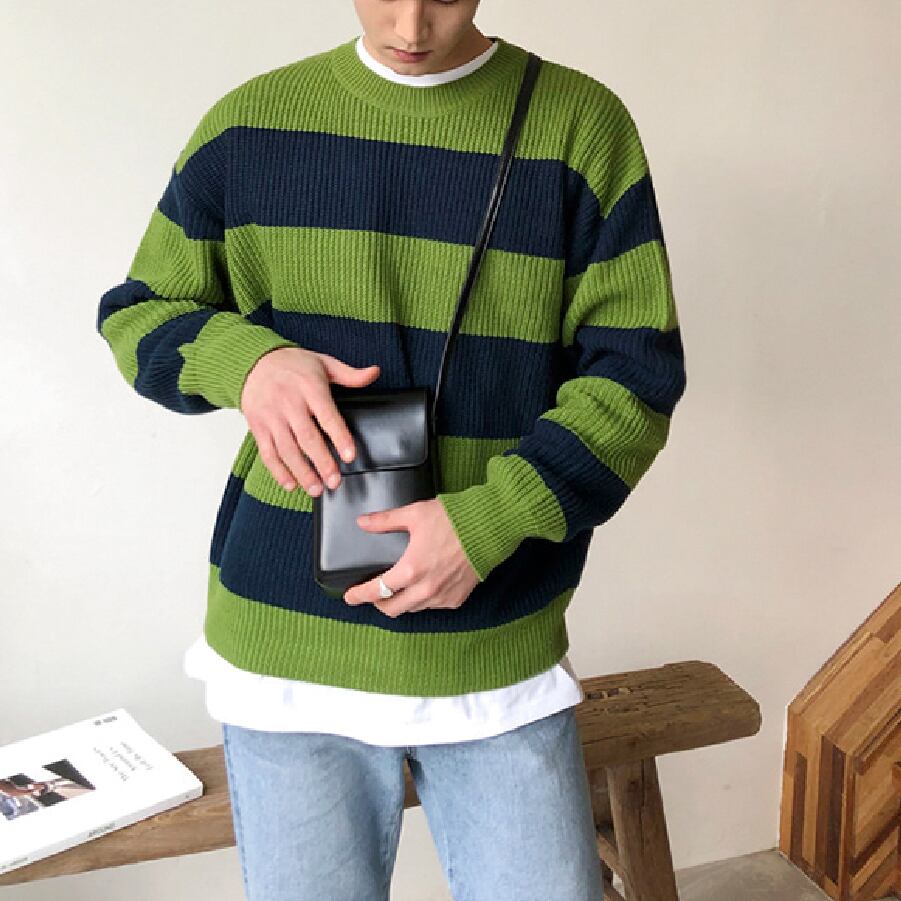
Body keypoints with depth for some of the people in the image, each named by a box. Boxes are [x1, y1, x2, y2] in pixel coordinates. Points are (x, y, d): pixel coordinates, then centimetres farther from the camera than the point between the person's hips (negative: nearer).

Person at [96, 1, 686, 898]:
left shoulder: (581, 124, -3)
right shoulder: (251, 122, 3)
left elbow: (635, 370, -4)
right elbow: (137, 315, 9)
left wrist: (492, 520, -18)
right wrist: (245, 359, -13)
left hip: (499, 653, 0)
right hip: (286, 641, 1)